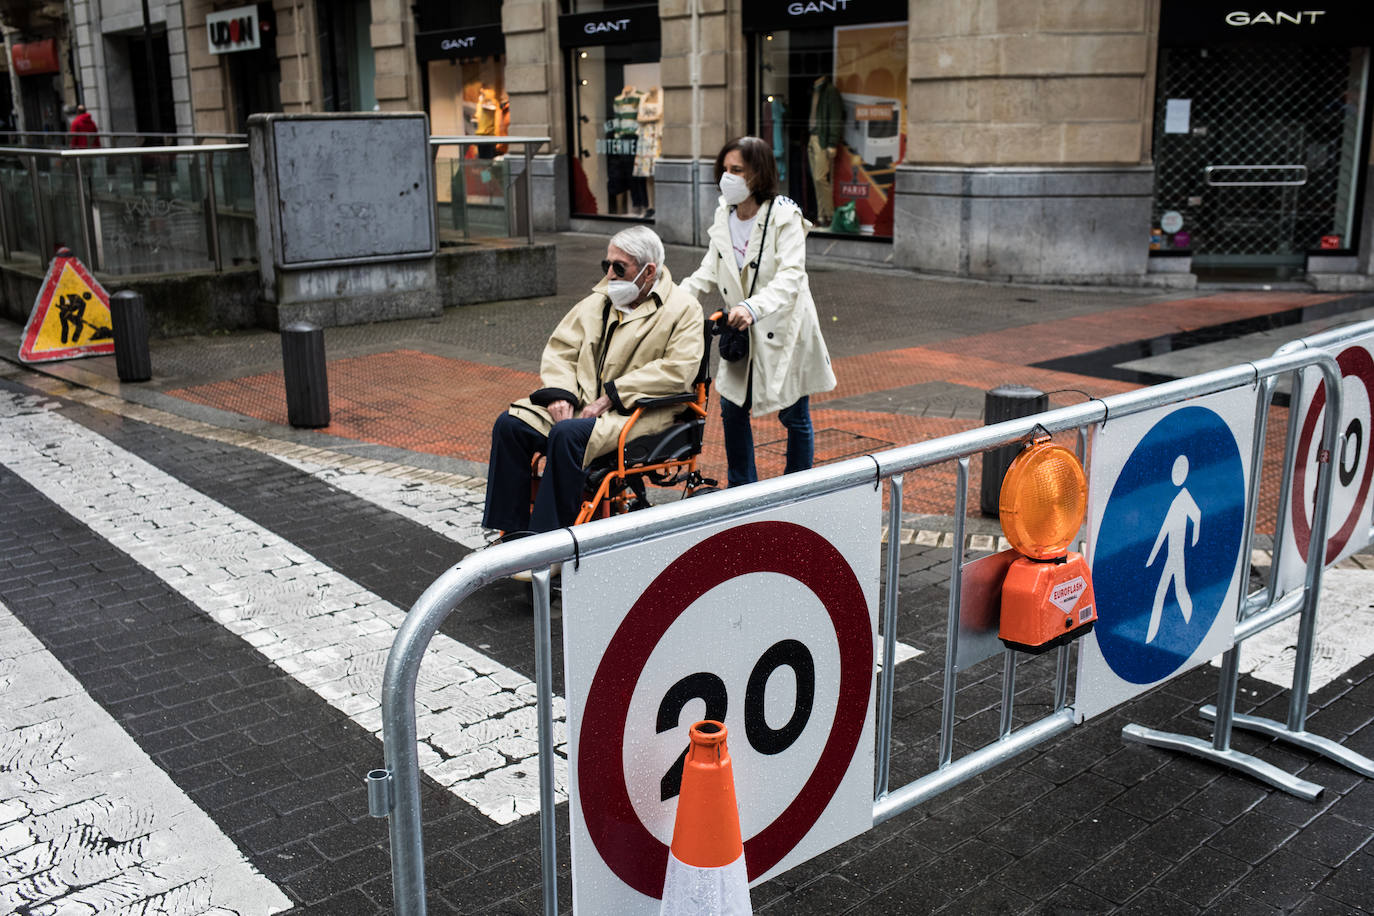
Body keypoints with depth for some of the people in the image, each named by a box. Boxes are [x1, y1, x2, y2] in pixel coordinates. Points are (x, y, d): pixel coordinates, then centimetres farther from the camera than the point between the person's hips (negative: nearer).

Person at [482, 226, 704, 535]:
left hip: (637, 412, -6)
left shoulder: (682, 310, -1)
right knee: (509, 424, -14)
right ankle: (510, 530, -8)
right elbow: (560, 349, 16)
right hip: (580, 402, 7)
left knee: (568, 434, -34)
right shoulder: (598, 301, 18)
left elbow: (677, 370, -14)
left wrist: (610, 396, -18)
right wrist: (560, 394, -6)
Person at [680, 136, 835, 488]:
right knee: (732, 410, 7)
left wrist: (753, 307, -44)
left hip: (783, 330, -6)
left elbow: (790, 276, -27)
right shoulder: (724, 214, 2)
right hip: (742, 332, 6)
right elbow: (710, 270, 7)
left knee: (794, 417, 7)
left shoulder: (785, 216, -17)